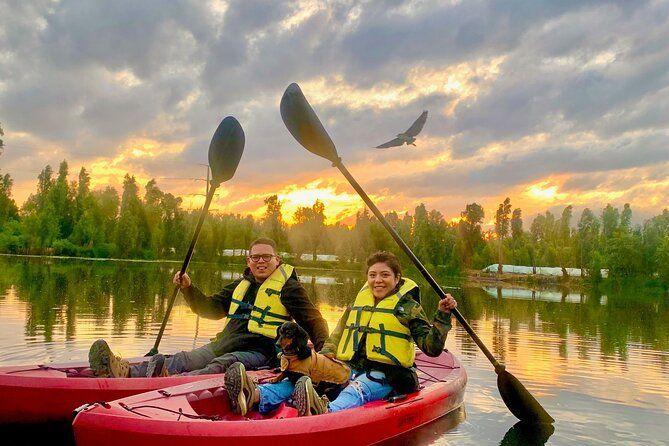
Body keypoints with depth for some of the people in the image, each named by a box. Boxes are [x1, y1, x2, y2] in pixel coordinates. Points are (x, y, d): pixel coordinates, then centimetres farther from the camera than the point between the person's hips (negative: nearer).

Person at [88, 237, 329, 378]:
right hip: (223, 345, 7)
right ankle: (127, 371, -38)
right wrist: (188, 288, 12)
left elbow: (313, 320, -2)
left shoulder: (288, 286, 3)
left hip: (258, 353, -6)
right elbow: (212, 308, 28)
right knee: (181, 361, -18)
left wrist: (323, 350, -20)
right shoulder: (241, 285, 22)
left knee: (220, 367, -35)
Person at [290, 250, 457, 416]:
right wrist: (325, 355, 5)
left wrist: (443, 316, -13)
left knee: (357, 391, -38)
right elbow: (338, 336, 24)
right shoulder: (359, 302, 17)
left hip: (384, 374, -6)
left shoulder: (409, 307, 5)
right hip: (349, 368, 6)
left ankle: (327, 410, -65)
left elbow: (432, 348, -2)